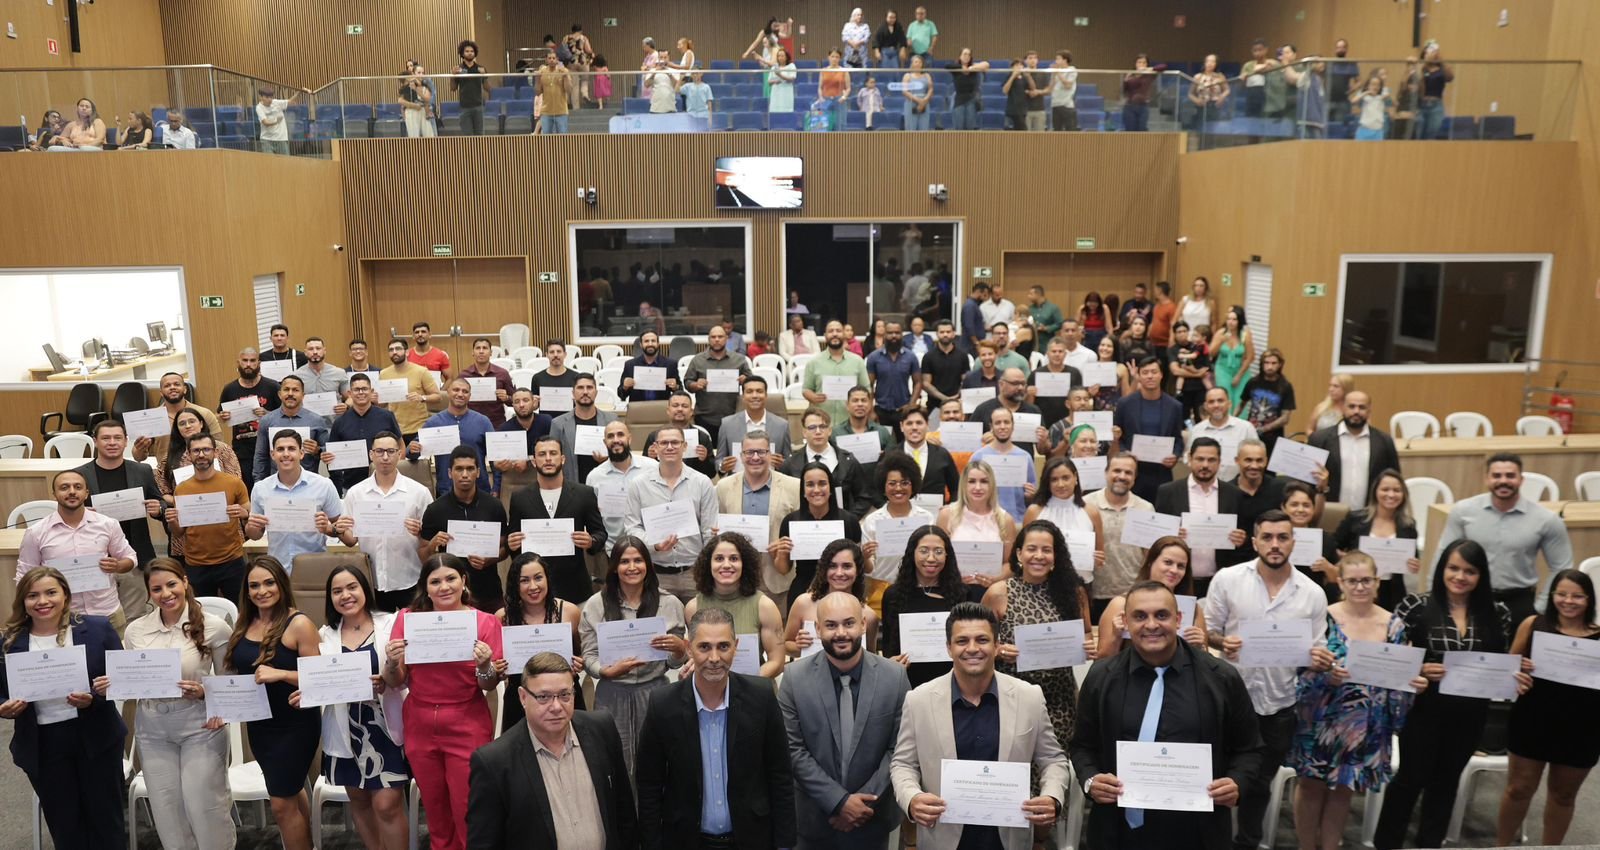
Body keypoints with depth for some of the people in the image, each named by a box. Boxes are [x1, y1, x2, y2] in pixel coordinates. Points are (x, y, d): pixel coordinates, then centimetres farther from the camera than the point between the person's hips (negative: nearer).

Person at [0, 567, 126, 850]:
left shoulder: (98, 629, -6)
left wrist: (94, 699, -22)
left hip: (96, 738, -1)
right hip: (42, 746, 1)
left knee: (105, 817, 12)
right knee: (64, 825, 15)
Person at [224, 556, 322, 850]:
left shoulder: (299, 624, -17)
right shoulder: (245, 624, 2)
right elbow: (237, 672, 14)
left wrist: (280, 674, -30)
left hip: (295, 725, -7)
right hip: (258, 724, 7)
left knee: (282, 804, -1)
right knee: (290, 792, 22)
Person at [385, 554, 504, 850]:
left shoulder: (486, 622, -8)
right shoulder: (408, 618, -3)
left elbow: (490, 686, -4)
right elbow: (394, 683, 2)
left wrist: (484, 666, -24)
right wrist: (392, 662, -18)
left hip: (467, 729, -3)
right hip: (420, 728, 3)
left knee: (467, 815, 4)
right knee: (435, 814, 17)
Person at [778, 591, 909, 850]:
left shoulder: (895, 675, -9)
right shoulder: (795, 677, -10)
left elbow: (899, 748, -6)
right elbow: (793, 749, -10)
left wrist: (865, 801, -11)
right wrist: (838, 801, -15)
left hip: (873, 816, 1)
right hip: (815, 816, 0)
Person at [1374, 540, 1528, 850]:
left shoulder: (1497, 613, -2)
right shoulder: (1417, 606, -12)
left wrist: (1516, 678, -12)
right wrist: (1420, 670, -26)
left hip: (1471, 713, 4)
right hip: (1424, 709, -3)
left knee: (1447, 779, 19)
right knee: (1411, 777, 7)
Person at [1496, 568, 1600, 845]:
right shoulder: (1533, 624, -4)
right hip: (1533, 722, -1)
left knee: (1563, 794, 19)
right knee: (1519, 789, 11)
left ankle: (1550, 846, 37)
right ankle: (1503, 844, 29)